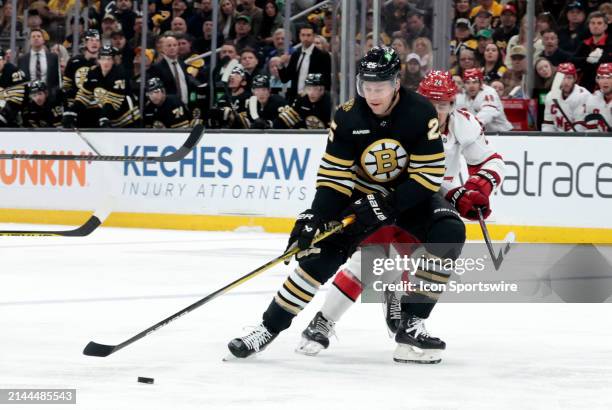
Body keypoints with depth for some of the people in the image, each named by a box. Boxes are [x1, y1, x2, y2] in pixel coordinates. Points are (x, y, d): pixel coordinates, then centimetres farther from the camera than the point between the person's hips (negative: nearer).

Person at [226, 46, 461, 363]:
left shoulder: (420, 112, -21)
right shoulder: (348, 117, -16)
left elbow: (429, 174, -21)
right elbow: (334, 175, -13)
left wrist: (388, 207, -29)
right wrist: (315, 216, -27)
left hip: (411, 195, -1)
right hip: (362, 194, 1)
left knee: (448, 234, -27)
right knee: (322, 253, -16)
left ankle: (412, 324, -19)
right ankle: (270, 327, -4)